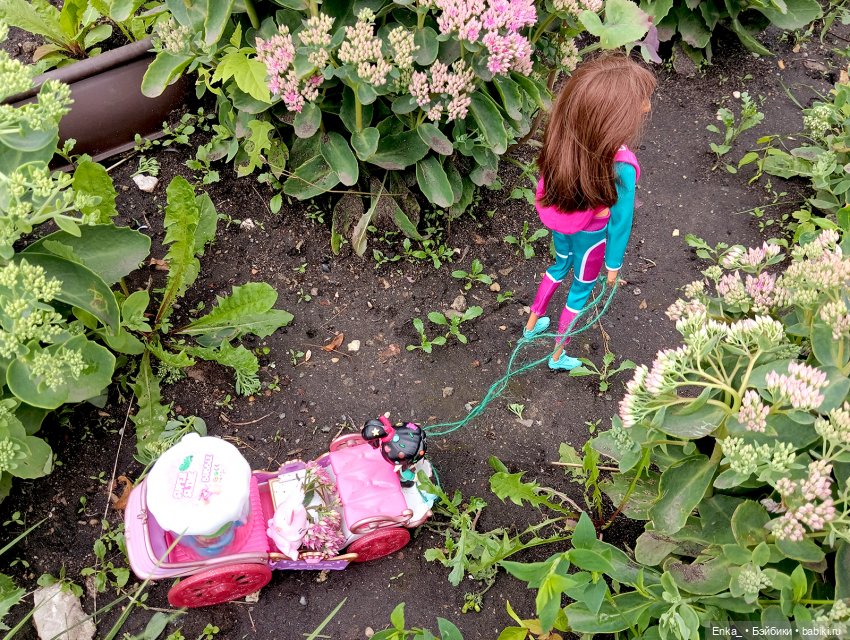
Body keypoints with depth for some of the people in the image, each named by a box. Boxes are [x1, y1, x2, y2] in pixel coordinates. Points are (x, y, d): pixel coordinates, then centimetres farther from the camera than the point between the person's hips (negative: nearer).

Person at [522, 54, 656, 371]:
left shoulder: (566, 138, -26)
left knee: (559, 267, 34)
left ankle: (532, 323, 58)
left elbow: (550, 179, -6)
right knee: (580, 291, 24)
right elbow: (619, 223, -23)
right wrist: (613, 264, -5)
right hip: (590, 237, -4)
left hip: (562, 226, 5)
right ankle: (558, 355, 48)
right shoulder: (621, 168, -40)